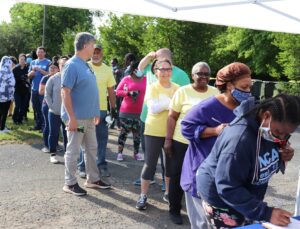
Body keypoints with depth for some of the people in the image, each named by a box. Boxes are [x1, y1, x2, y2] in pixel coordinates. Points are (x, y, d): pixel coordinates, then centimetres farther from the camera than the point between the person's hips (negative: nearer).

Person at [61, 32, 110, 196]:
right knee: (73, 151, 2)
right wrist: (71, 118, -22)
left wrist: (95, 112, 18)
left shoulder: (85, 65, 11)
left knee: (92, 149, 15)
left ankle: (93, 179, 28)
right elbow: (65, 93, -19)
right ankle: (70, 183, 14)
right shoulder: (72, 65, -16)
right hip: (77, 118, -9)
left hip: (89, 117, 9)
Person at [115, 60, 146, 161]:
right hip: (126, 111, -1)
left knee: (137, 133, 6)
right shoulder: (126, 79, 0)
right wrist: (128, 93, -15)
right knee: (124, 131, 4)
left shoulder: (146, 80, 3)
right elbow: (117, 91, 0)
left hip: (140, 111, 1)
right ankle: (120, 152, 12)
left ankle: (136, 153, 17)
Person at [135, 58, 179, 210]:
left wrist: (163, 102, -15)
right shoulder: (152, 88, -5)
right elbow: (153, 108, -19)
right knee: (150, 163, 1)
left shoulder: (177, 88, 5)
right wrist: (171, 102, -17)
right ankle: (143, 195, 13)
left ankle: (169, 192, 31)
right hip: (154, 131, -4)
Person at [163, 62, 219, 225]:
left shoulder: (215, 92, 4)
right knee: (177, 177, 9)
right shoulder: (182, 91, -5)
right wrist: (168, 140, -8)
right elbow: (172, 117, -4)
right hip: (182, 142, -2)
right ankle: (174, 210, 26)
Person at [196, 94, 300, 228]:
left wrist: (282, 157, -15)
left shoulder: (274, 129, -9)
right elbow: (228, 189, -32)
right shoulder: (239, 139, -34)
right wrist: (266, 213, -35)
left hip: (246, 196, 8)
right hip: (219, 197, -7)